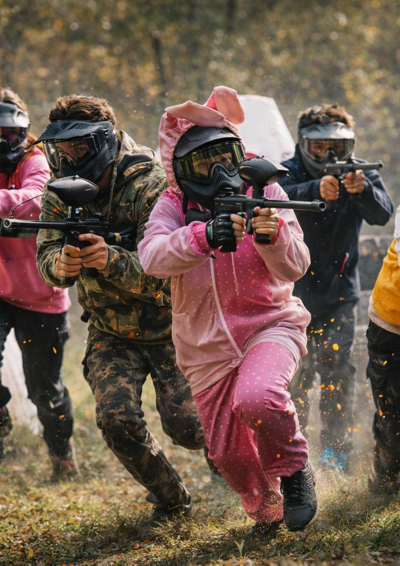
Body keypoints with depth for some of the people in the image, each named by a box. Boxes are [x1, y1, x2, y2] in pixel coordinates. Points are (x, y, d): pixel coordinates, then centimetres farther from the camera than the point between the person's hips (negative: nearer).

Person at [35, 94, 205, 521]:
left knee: (186, 428, -9)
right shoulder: (61, 191, -5)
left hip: (167, 326, -4)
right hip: (111, 333, 4)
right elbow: (46, 259, -7)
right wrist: (60, 264, -32)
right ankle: (171, 500, 9)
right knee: (117, 419, -16)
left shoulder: (150, 184, -23)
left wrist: (110, 259, -48)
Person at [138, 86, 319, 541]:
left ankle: (294, 470, -5)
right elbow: (153, 257, -27)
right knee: (229, 455, 8)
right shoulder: (172, 206, -5)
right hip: (206, 347, 3)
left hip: (270, 324, -3)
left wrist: (272, 234, -36)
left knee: (256, 399, -34)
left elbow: (293, 269, -15)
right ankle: (266, 512, 40)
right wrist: (203, 237, -45)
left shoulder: (265, 192, -7)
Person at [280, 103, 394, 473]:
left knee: (337, 371, -2)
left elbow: (383, 214, -21)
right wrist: (316, 189, -53)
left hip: (339, 293, 1)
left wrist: (362, 189, -43)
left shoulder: (361, 174, -3)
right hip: (293, 287, -1)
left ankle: (335, 453, 9)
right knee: (293, 373, 0)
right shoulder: (290, 173, -10)